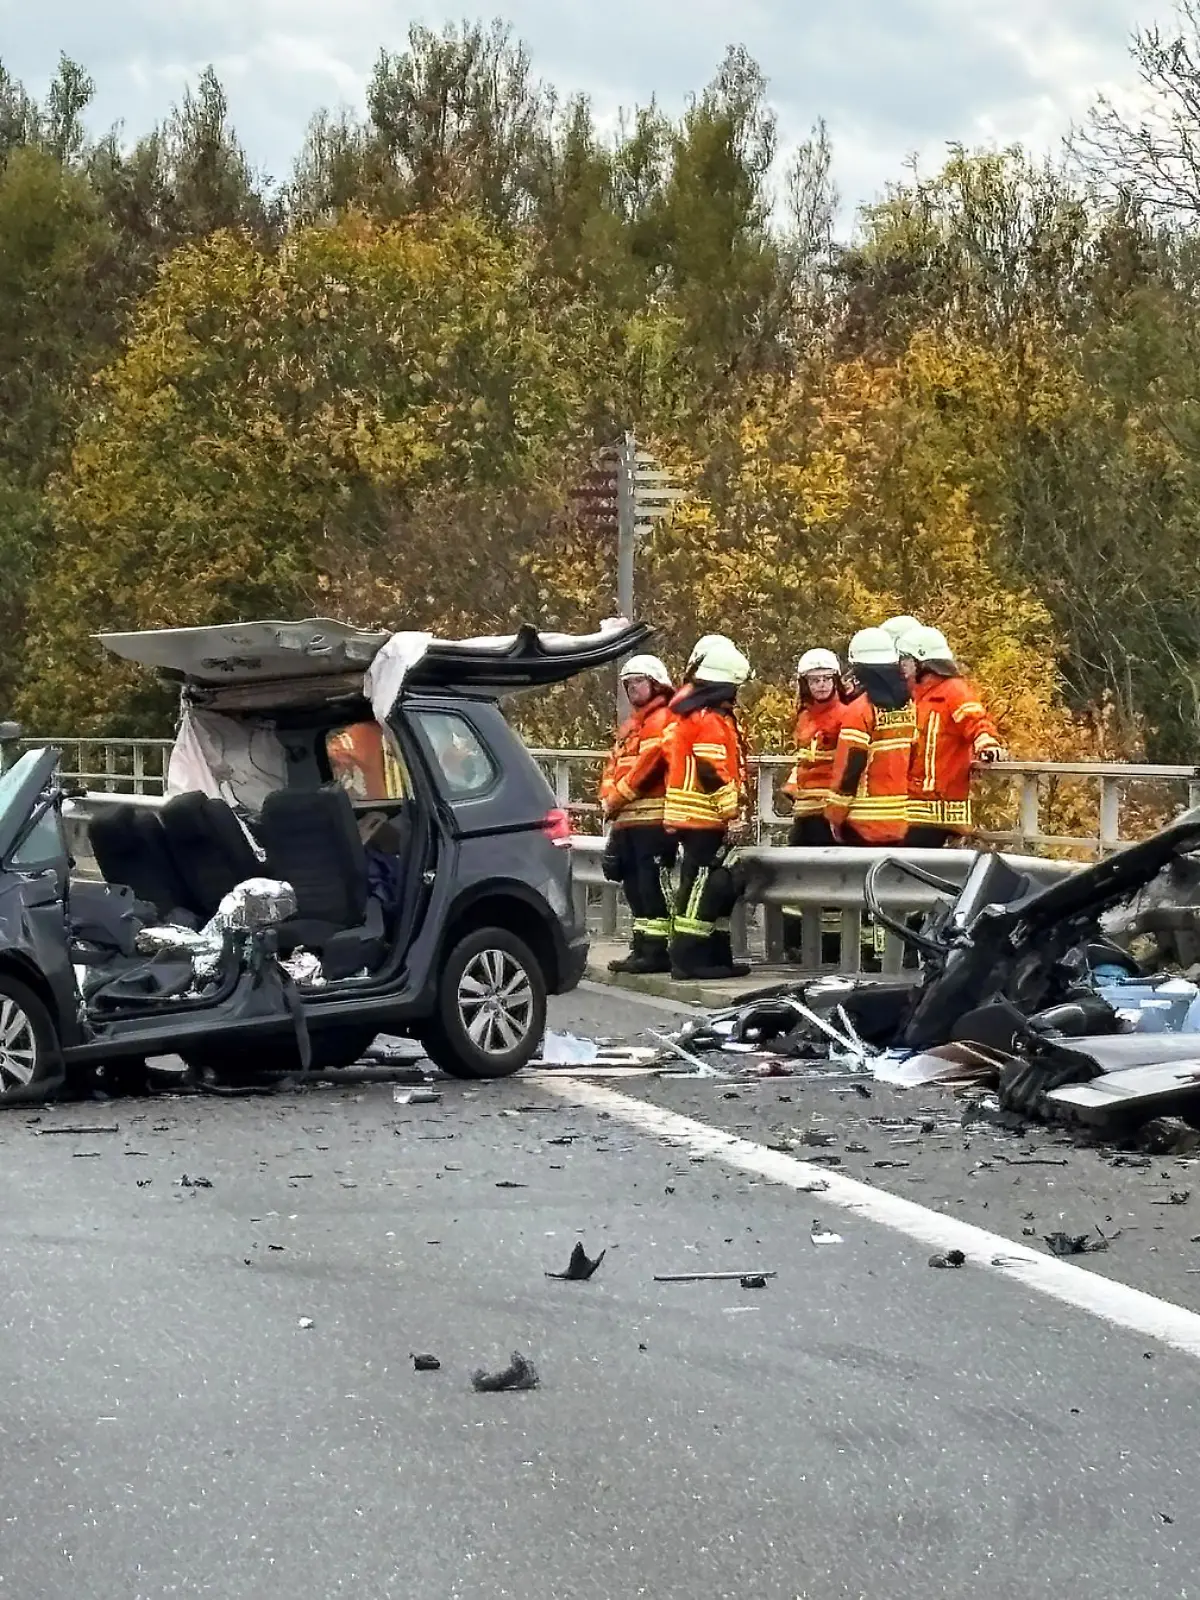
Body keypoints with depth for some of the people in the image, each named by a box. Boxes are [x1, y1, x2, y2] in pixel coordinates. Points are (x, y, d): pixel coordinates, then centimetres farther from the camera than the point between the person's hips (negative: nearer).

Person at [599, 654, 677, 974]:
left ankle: (657, 949, -13)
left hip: (652, 818, -10)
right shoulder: (629, 726, 25)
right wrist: (608, 797, 2)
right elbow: (613, 766, 21)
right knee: (634, 885, 13)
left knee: (653, 884, -12)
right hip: (627, 819, 10)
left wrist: (618, 796, -11)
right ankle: (642, 945, 19)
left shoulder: (663, 720, -6)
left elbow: (649, 763, -16)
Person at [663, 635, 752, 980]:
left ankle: (716, 955, 17)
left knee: (719, 887, 13)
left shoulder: (690, 712, 17)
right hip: (705, 820, -10)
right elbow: (715, 773, -20)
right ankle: (689, 958, -10)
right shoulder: (710, 721, -15)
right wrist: (733, 815, -17)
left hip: (690, 819, 10)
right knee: (702, 887, -9)